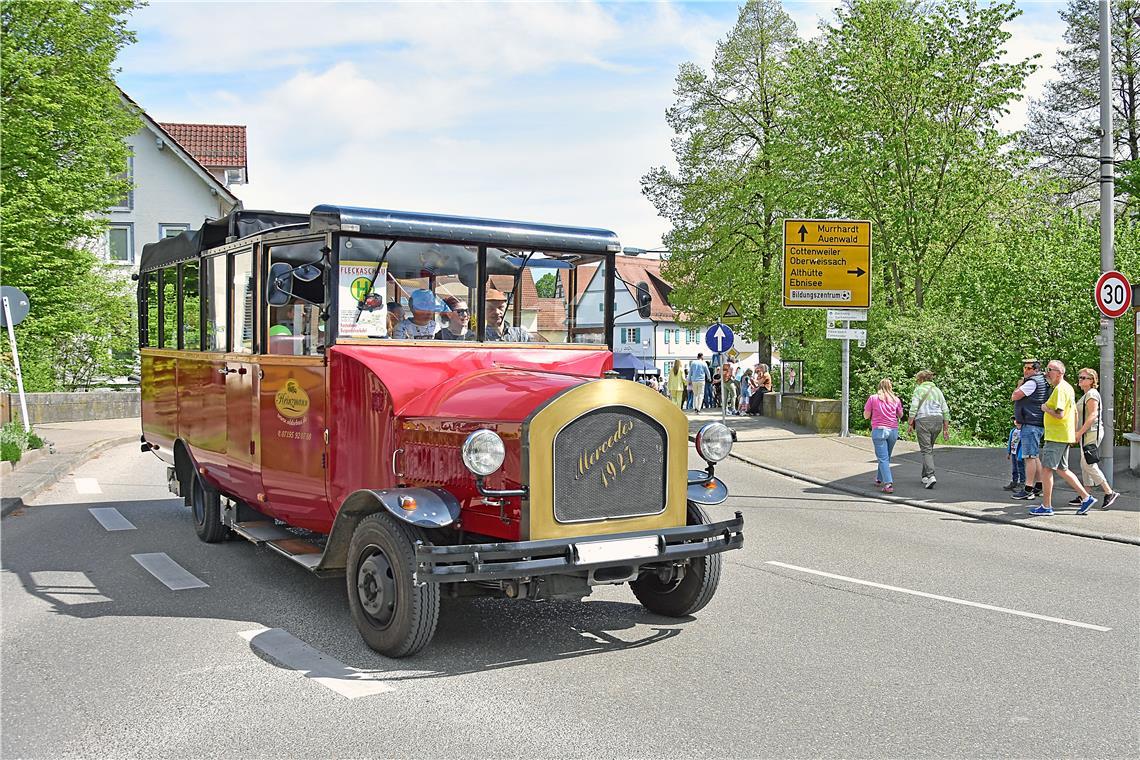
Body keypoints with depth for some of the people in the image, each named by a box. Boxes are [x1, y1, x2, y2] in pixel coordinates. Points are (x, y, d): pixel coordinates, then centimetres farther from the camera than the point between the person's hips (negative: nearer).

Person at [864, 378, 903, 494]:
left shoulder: (873, 398, -3)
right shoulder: (896, 400, 4)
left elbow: (866, 416, 1)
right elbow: (900, 415, 16)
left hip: (879, 430, -3)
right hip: (893, 431, 3)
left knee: (883, 459, -6)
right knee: (886, 457, 20)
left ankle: (888, 484, -19)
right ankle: (880, 479, 36)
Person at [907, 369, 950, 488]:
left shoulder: (919, 389, 1)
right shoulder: (937, 390, 17)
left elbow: (913, 408, -9)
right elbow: (945, 411, 14)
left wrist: (910, 424, -4)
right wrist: (946, 429, 16)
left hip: (923, 420, -5)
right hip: (938, 420, 6)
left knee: (926, 450, -7)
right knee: (930, 449, 17)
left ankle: (930, 476, -22)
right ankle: (925, 476, 20)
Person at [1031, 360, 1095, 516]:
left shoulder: (1060, 389, -16)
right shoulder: (1068, 387, 16)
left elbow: (1059, 414, -25)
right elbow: (1075, 411, 23)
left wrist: (1045, 408, -9)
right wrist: (1074, 432, 25)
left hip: (1056, 437, -10)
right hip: (1064, 436, 10)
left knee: (1046, 468, -5)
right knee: (1061, 469, 16)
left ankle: (1046, 506, -2)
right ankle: (1086, 498, 16)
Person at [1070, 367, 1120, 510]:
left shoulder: (1092, 394, -12)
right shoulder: (1087, 395, 19)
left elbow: (1093, 416, -21)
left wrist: (1079, 433, -22)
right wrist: (1078, 434, 21)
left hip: (1092, 433, -10)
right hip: (1087, 434, 10)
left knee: (1089, 465, -11)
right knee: (1085, 465, 9)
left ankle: (1109, 492, -6)